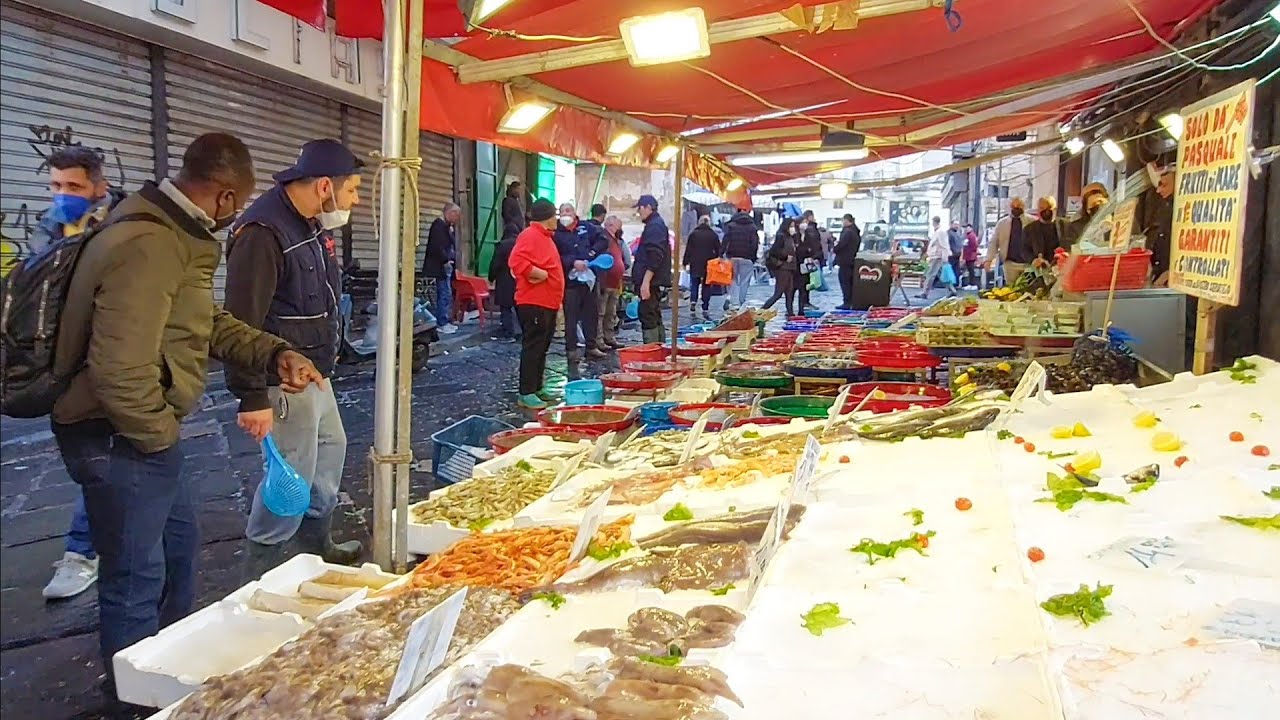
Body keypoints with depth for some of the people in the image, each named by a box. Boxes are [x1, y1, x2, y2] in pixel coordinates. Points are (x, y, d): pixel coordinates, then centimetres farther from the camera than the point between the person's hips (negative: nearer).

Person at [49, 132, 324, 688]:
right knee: (136, 579, 5)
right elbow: (119, 370, -34)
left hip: (145, 435, 11)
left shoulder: (173, 235, 7)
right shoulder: (148, 246, -28)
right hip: (120, 439, -11)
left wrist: (275, 354, 2)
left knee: (179, 538, 27)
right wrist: (158, 435, -18)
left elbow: (206, 323, 16)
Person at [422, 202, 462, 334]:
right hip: (441, 267, -10)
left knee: (446, 295, 11)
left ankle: (446, 321, 15)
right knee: (445, 295, -9)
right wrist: (446, 260, -17)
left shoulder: (447, 226, 17)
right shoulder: (439, 225, -13)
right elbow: (436, 246, -21)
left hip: (447, 266, 10)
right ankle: (443, 323, -5)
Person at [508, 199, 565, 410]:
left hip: (548, 303, 10)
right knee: (532, 348, -9)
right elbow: (517, 262, -29)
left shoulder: (545, 236, 17)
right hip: (534, 303, -10)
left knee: (542, 348, 15)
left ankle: (537, 388, 23)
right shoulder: (530, 235, -15)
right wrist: (540, 274, -22)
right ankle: (526, 394, -7)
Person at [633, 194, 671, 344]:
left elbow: (654, 257, -22)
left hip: (650, 281, -11)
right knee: (655, 319, 15)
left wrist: (646, 282, -24)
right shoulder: (656, 224, 20)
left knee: (648, 318, -10)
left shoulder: (655, 226, -13)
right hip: (655, 282, 11)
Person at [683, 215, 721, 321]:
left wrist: (686, 263, 2)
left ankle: (693, 302, -14)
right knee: (706, 286, 5)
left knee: (694, 284, 9)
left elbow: (688, 249, -1)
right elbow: (718, 250, 3)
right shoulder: (713, 235, 2)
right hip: (709, 264, 0)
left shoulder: (693, 234, 1)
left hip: (695, 264, 0)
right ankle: (705, 309, 3)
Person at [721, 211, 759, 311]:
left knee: (733, 280, 5)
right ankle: (741, 303, 1)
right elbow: (755, 244, 1)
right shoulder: (752, 227, 7)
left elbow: (725, 240, -2)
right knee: (744, 282, 4)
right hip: (747, 258, -1)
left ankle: (734, 302, -7)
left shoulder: (730, 225, 7)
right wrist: (753, 258, 6)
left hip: (732, 257, 1)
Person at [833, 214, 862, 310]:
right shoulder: (856, 231, 13)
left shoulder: (848, 232, -18)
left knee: (844, 281, -5)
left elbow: (841, 244, -22)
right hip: (852, 259, 10)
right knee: (851, 281, 13)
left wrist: (834, 250, -5)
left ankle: (847, 303, -6)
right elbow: (858, 245, 18)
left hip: (845, 260, -10)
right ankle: (851, 302, 17)